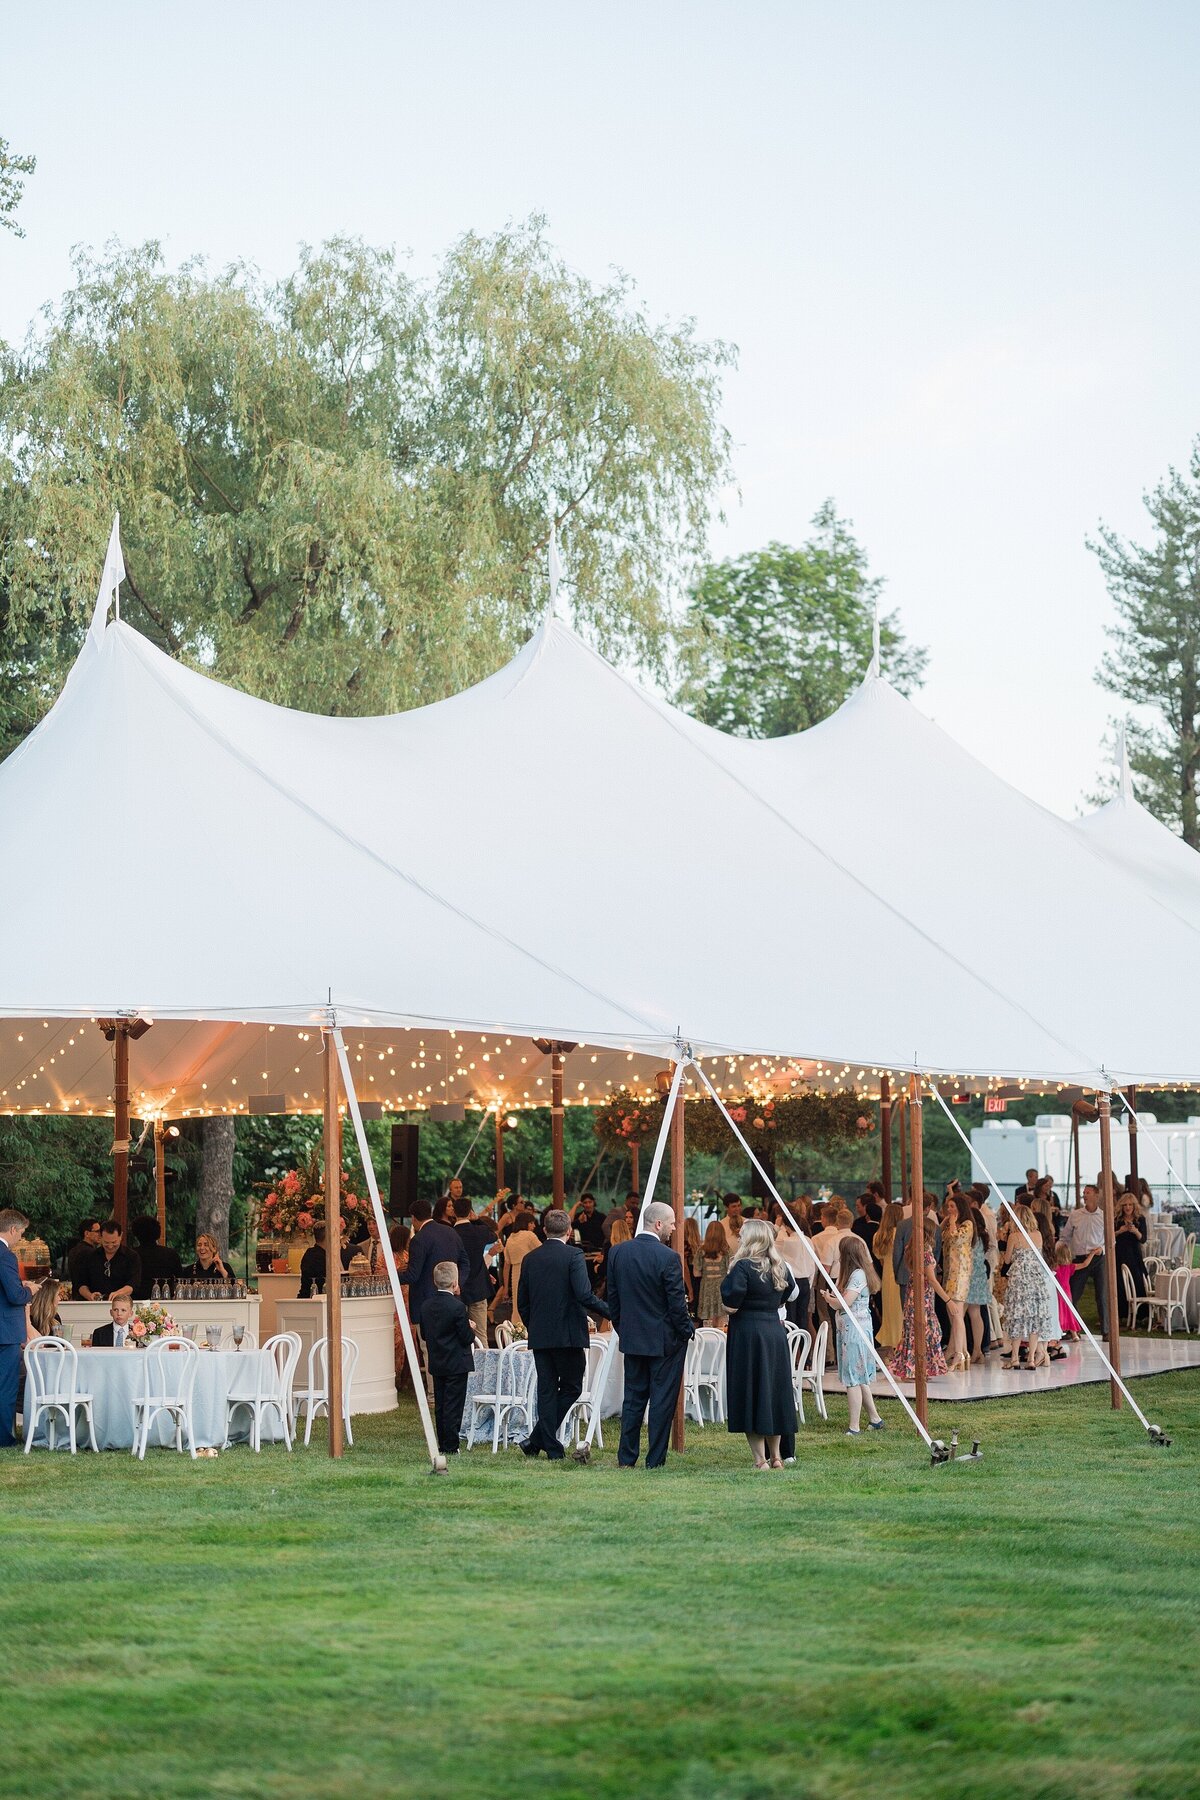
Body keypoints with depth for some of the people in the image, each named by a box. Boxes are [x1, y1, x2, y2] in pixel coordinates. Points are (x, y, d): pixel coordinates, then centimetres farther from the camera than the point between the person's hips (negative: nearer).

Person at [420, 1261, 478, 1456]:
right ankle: (450, 1447, 1)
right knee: (453, 1406, -1)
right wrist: (470, 1329, 5)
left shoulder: (426, 1306, 1)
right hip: (456, 1364, -6)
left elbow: (424, 1334, 10)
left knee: (440, 1406, 12)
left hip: (436, 1364, 6)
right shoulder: (457, 1307, -19)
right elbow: (467, 1338, -15)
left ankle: (443, 1445, 18)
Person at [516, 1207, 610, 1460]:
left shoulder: (530, 1259, 7)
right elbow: (584, 1295, -18)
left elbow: (522, 1302, 11)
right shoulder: (573, 1255, -8)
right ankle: (538, 1438, -3)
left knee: (546, 1390, 8)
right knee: (571, 1388, 7)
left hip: (539, 1335, 5)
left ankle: (552, 1449, 6)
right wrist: (610, 1311, -6)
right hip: (568, 1334, -5)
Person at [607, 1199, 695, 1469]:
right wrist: (687, 1330, 1)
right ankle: (655, 1461, 5)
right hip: (665, 1340, -5)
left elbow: (612, 1298, 7)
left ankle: (627, 1459, 15)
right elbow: (677, 1303, -14)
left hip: (632, 1338, 5)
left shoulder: (617, 1253, 0)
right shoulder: (668, 1258, -18)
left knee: (633, 1398, 13)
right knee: (662, 1401, 3)